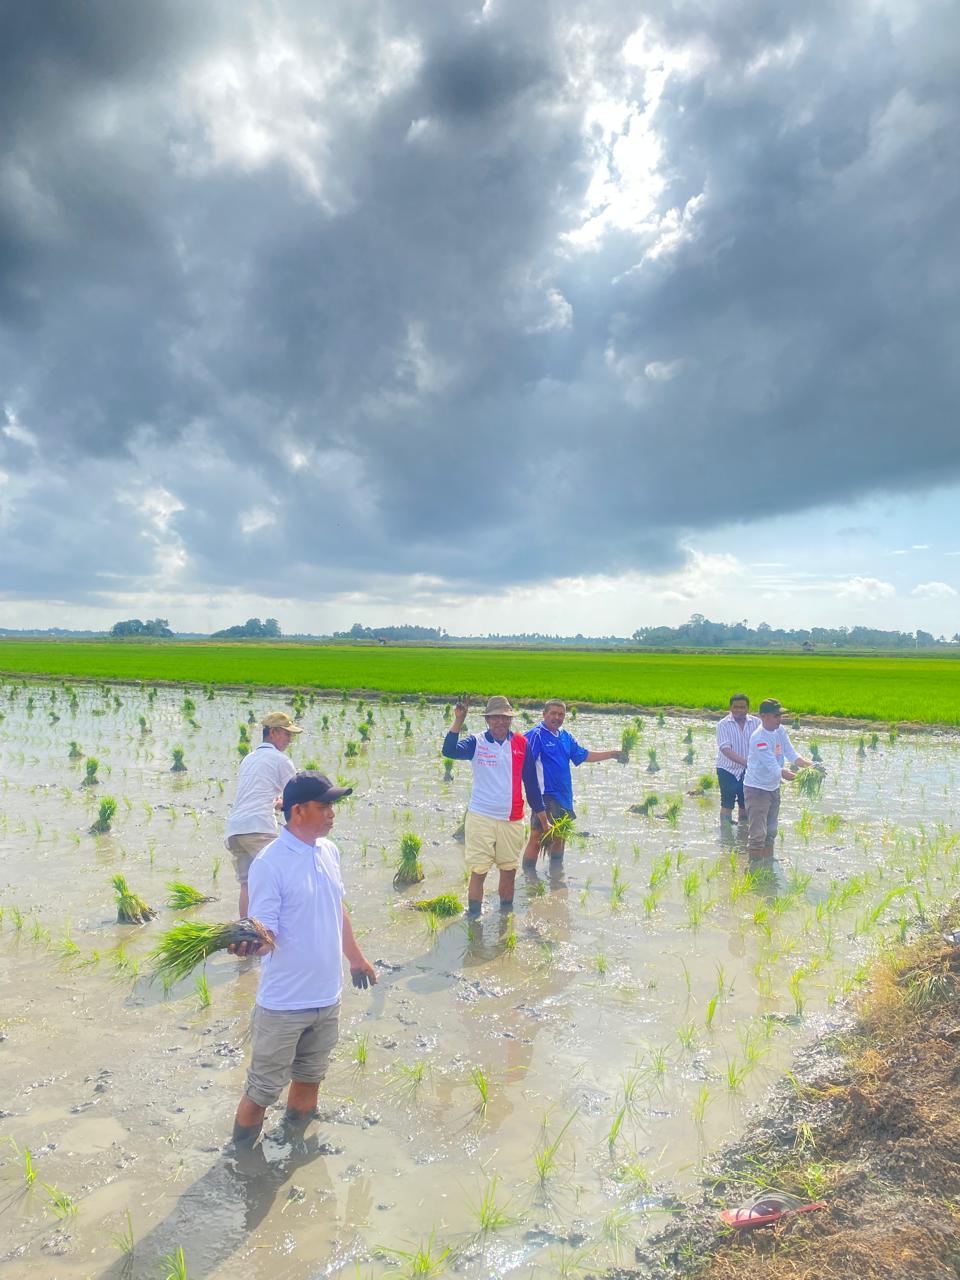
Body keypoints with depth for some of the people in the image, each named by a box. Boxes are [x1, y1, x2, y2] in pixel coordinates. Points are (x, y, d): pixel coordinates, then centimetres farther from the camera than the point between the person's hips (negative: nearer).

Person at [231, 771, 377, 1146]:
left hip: (327, 996, 7)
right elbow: (266, 933, -20)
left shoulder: (330, 851, 1)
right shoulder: (270, 863, -20)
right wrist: (249, 942, -42)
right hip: (284, 1004, -6)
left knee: (310, 1078, 23)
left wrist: (355, 957, 23)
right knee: (263, 1090, 9)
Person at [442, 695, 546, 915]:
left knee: (509, 871, 13)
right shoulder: (477, 742, -3)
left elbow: (531, 782, 7)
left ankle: (506, 913, 31)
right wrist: (458, 720, -32)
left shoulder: (521, 744, 2)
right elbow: (448, 751, -22)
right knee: (478, 871, 0)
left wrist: (543, 816, 9)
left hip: (512, 820, 2)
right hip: (481, 817, -2)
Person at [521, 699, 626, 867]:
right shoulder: (536, 734, -12)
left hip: (564, 796, 8)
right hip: (545, 795, -8)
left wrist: (613, 754, 22)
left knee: (559, 838, 18)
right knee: (537, 838, -8)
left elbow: (583, 755, 22)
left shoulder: (565, 736, 12)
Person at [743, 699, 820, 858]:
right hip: (757, 789, -9)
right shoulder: (759, 738, -27)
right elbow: (774, 769, -29)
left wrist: (810, 764, -18)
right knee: (758, 834, -8)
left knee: (770, 832, 20)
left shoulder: (780, 730, -1)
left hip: (773, 788, 9)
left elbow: (792, 755, 0)